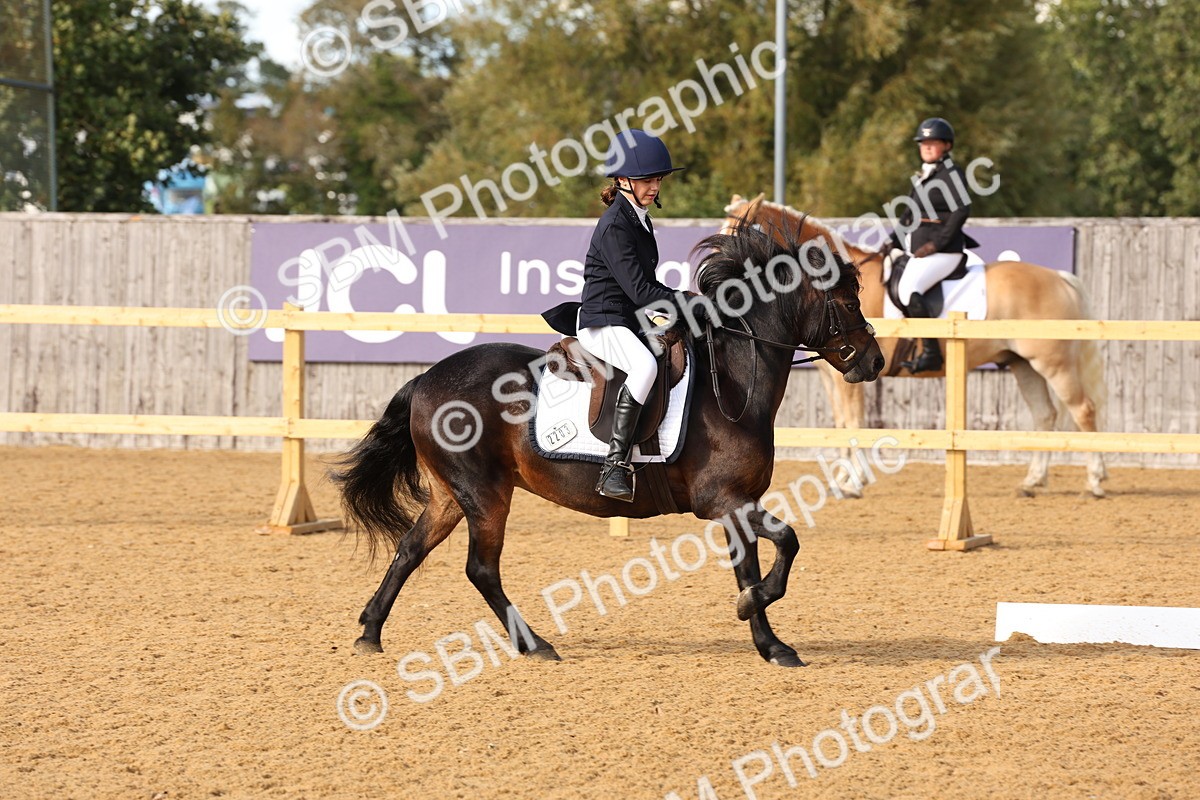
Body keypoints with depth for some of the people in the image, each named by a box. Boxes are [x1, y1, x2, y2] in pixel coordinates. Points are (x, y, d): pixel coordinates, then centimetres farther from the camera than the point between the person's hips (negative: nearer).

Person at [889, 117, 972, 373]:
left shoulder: (950, 173, -7)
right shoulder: (922, 177, 19)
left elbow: (962, 210, -17)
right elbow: (908, 214, 23)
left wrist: (936, 243, -20)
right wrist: (893, 243, 10)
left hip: (942, 252, -10)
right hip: (917, 250, 10)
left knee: (909, 289, -29)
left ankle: (931, 353, -28)